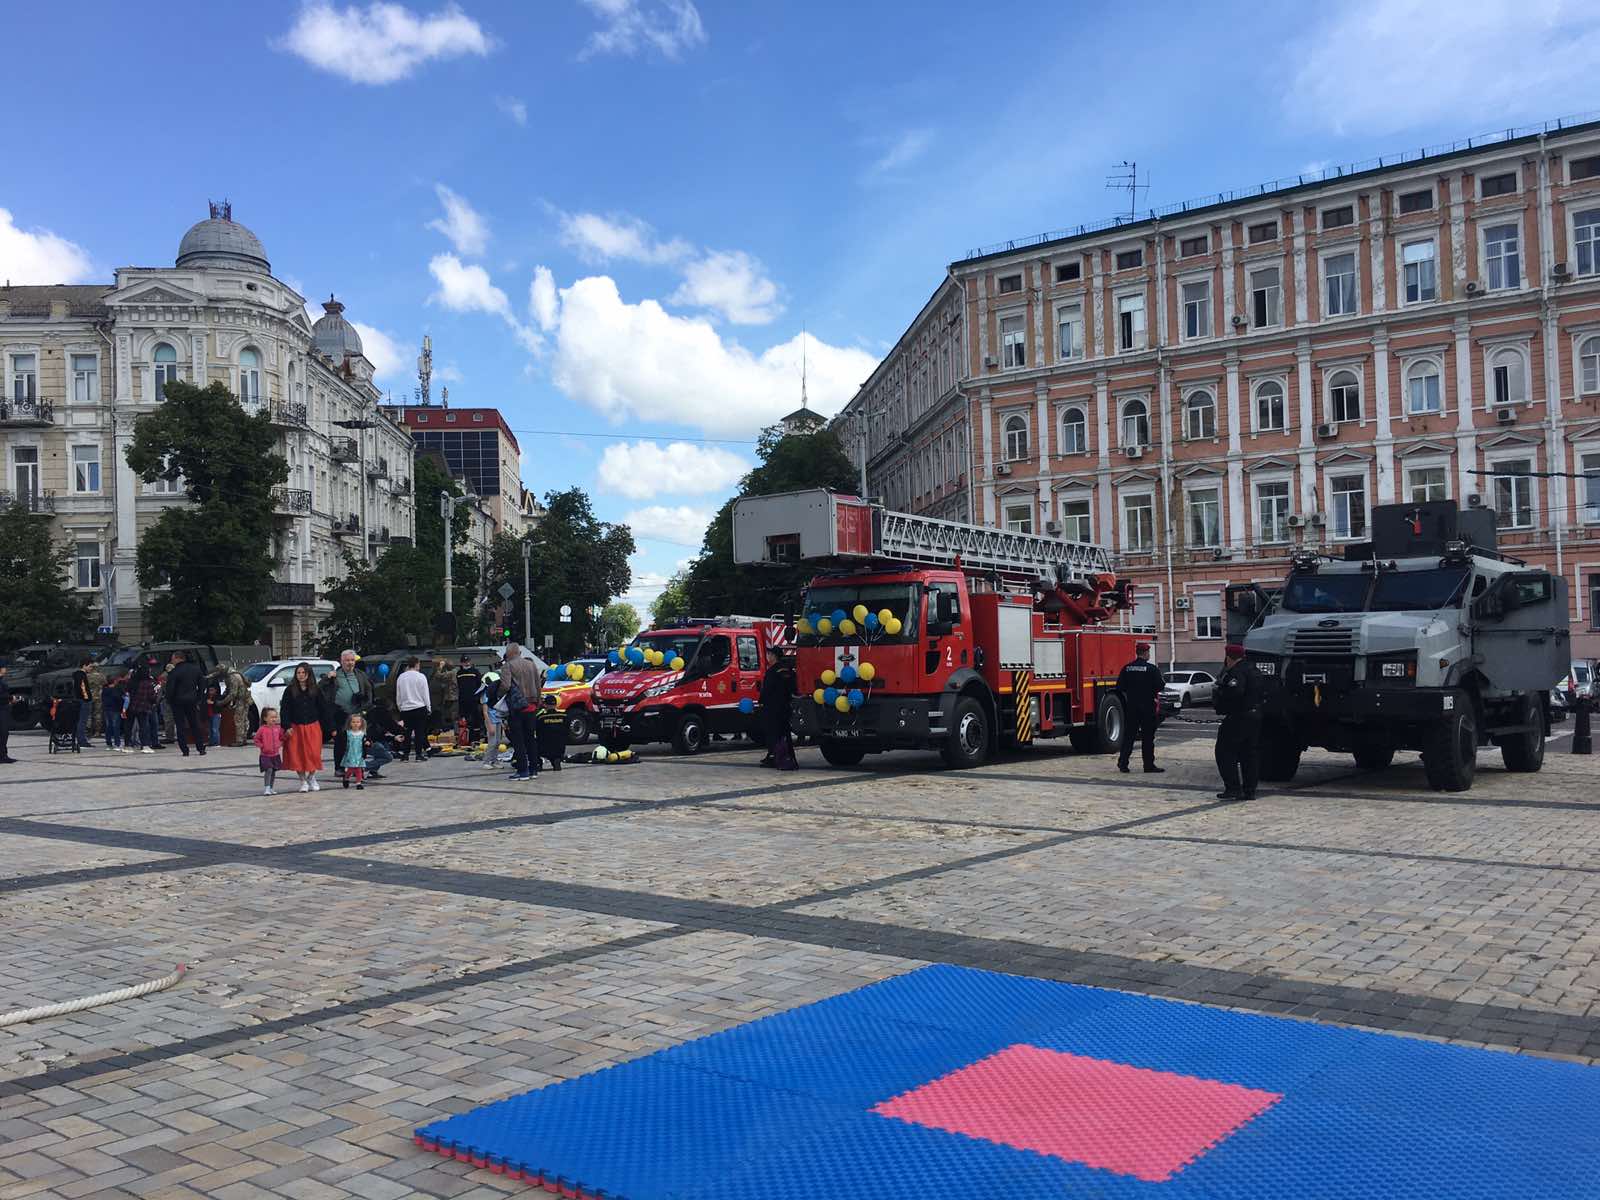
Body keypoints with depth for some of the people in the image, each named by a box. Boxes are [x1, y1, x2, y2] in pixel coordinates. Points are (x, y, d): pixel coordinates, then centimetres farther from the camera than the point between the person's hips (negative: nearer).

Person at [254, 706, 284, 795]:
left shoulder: (278, 728, 0)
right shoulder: (262, 729, -10)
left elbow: (282, 738, 14)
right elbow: (257, 739, -1)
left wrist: (280, 745, -1)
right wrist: (261, 746, -10)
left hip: (276, 754, 4)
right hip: (265, 755, -4)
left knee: (274, 771, 10)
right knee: (268, 770, -16)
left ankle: (271, 788, 21)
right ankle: (267, 788, -12)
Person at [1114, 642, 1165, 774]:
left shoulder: (1127, 668, 2)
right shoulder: (1152, 668, -11)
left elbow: (1120, 687, 3)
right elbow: (1160, 686, -13)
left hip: (1131, 706, 4)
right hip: (1147, 706, -4)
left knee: (1128, 735, 9)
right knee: (1148, 737, 2)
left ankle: (1123, 763, 6)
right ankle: (1149, 765, 4)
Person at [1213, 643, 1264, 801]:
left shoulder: (1236, 671, -15)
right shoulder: (1253, 670, 15)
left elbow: (1235, 691, -31)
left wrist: (1217, 694, -15)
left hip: (1238, 717, -9)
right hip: (1255, 715, 9)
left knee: (1225, 752, -1)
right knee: (1250, 753, 12)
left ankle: (1233, 788, -7)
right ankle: (1249, 790, 13)